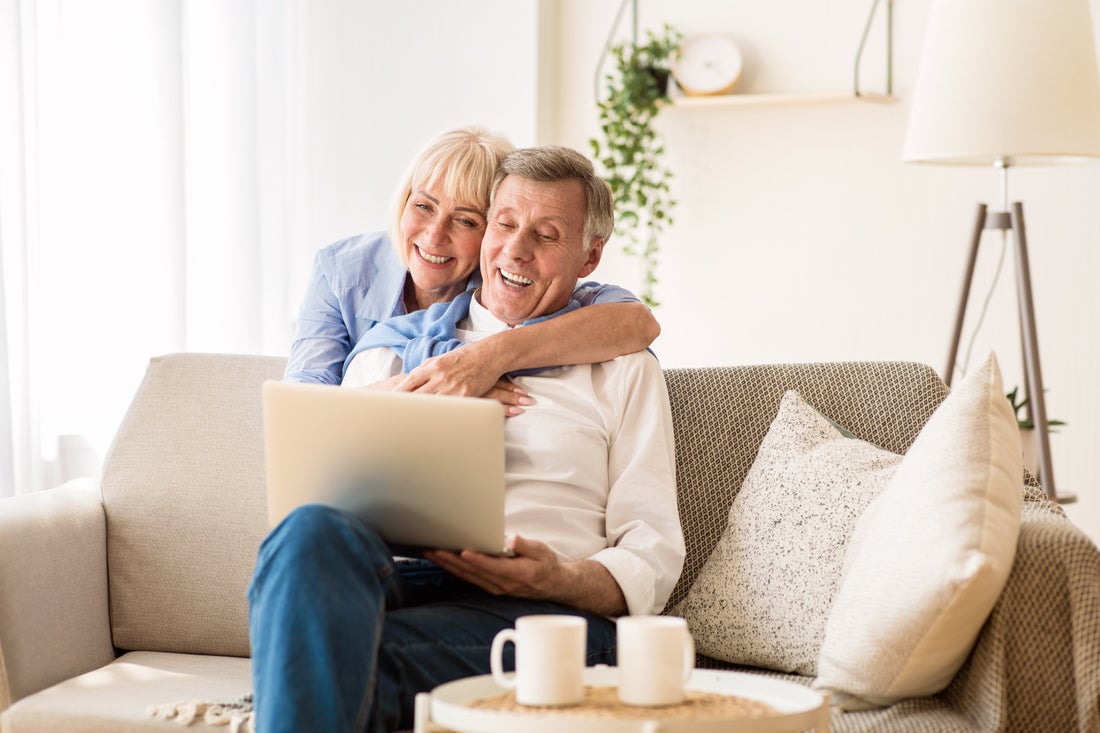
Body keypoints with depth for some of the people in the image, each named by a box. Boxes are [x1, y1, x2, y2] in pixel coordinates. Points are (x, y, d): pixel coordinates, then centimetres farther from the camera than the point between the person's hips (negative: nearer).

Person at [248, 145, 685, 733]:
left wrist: (560, 580, -12)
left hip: (537, 607, -3)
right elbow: (319, 484, 20)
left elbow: (652, 558, 12)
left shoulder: (623, 368, 21)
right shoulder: (392, 348, 27)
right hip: (390, 580, 3)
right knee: (314, 533, -36)